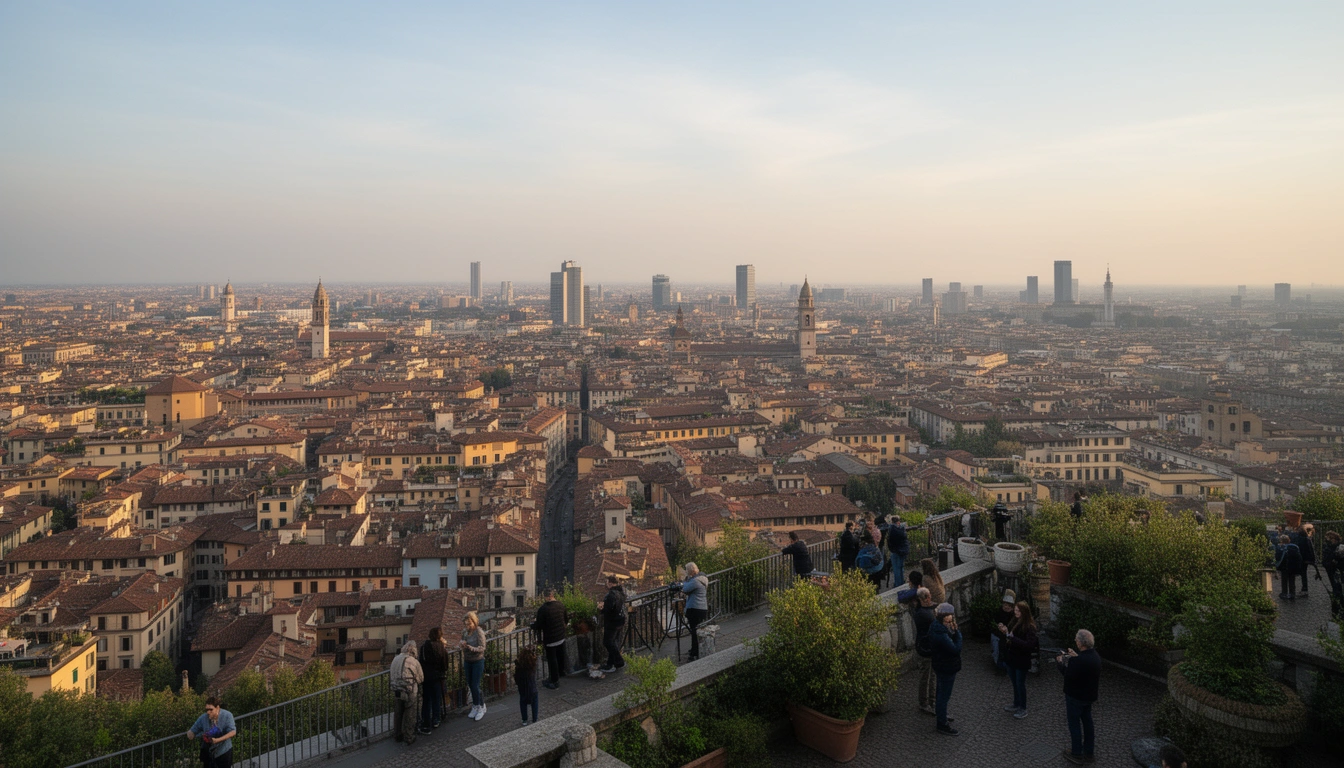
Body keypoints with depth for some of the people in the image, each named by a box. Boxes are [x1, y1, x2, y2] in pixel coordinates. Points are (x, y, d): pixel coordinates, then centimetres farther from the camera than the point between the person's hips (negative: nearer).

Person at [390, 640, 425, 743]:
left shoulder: (395, 660, 2)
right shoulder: (414, 661, -12)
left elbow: (392, 676, 7)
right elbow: (421, 678, -2)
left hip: (396, 691, 5)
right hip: (410, 693, -5)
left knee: (397, 714, 18)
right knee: (409, 715, 8)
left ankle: (398, 735, 32)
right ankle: (409, 737, 17)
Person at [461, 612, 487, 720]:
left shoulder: (479, 632, -19)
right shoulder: (465, 631, -1)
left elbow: (482, 648, -21)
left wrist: (469, 647, -34)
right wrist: (461, 645, -11)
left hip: (478, 661, -6)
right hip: (468, 661, 6)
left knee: (475, 686, -5)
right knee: (470, 685, 11)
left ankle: (481, 707, 13)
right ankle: (475, 707, 27)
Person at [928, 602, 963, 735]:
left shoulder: (938, 627, 0)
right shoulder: (941, 634, -33)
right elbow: (956, 649, -29)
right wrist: (957, 632, -24)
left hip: (943, 667, 10)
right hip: (946, 669, -10)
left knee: (943, 694, 28)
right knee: (944, 696, 5)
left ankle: (941, 715, 47)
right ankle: (942, 724, 20)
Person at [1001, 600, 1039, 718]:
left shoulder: (1029, 627, -21)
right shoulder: (1015, 622, 1)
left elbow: (1028, 645, -30)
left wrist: (1011, 637, -32)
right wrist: (1005, 631, -6)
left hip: (1021, 661, -7)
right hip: (1011, 658, 7)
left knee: (1020, 684, 7)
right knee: (1015, 683, 21)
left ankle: (1023, 709, 23)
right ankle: (1016, 704, 38)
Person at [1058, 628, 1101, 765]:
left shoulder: (1077, 661, -32)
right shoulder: (1095, 655, -4)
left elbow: (1067, 675, -24)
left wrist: (1060, 662, -10)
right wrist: (1076, 656, 11)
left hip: (1075, 697, -8)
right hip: (1089, 696, 8)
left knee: (1074, 724, 8)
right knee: (1087, 722, 20)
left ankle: (1077, 754, 19)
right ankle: (1089, 752, 32)